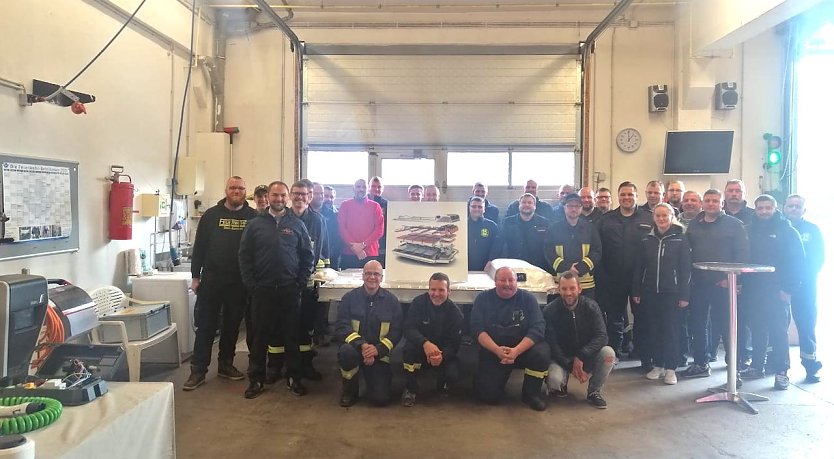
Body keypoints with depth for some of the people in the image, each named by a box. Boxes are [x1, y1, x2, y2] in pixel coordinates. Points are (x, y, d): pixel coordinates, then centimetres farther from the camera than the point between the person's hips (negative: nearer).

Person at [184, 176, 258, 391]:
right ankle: (198, 370, 9)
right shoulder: (211, 215, 3)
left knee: (232, 325, 11)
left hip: (240, 282, 1)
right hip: (211, 279, 0)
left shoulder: (253, 217, 2)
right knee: (205, 325, 2)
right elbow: (199, 247, 4)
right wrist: (195, 276, 1)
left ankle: (226, 364, 26)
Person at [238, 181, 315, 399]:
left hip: (290, 290, 0)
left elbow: (308, 256, 6)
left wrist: (300, 282, -1)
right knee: (260, 335, 7)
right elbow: (244, 255, 4)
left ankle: (294, 378, 18)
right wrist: (251, 283, -3)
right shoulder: (255, 224, 4)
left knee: (292, 335, 7)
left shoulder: (297, 224, 5)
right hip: (262, 289, 0)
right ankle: (256, 379, 18)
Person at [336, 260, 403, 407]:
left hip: (380, 354, 0)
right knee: (346, 350, -37)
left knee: (380, 399, -15)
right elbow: (341, 327, -10)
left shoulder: (392, 300, 0)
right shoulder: (349, 297, -1)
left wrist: (378, 349, -21)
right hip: (355, 348, 0)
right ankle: (349, 390, -7)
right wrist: (362, 345, -26)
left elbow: (396, 331, -4)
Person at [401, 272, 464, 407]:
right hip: (421, 348, 0)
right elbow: (408, 329, -24)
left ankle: (442, 385, 13)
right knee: (409, 348, -33)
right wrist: (425, 343, -45)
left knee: (453, 375, -28)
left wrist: (442, 356, -41)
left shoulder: (455, 312, -13)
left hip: (444, 352, 0)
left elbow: (454, 343, -17)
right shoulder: (419, 302, -14)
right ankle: (410, 389, -10)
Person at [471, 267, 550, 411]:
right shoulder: (483, 298, -2)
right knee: (488, 395, -16)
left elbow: (537, 328, -13)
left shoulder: (527, 298, -3)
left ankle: (531, 393, -4)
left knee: (542, 353, -31)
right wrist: (497, 350, -27)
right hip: (492, 350, 0)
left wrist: (516, 351, -28)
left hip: (523, 348, 1)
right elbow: (478, 329, -10)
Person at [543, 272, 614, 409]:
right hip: (561, 358, -2)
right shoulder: (550, 310, -13)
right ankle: (560, 386, 8)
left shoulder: (591, 306, -9)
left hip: (586, 356, 2)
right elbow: (551, 344, -15)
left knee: (608, 353, -27)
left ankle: (594, 391, -3)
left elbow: (602, 336, -17)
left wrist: (581, 356, -30)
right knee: (554, 379, -33)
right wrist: (570, 366, -24)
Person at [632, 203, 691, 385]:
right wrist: (636, 292, 2)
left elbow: (686, 268, -4)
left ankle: (670, 368, 11)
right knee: (653, 329, 7)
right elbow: (639, 267, 7)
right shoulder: (647, 240, 7)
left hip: (672, 293, -3)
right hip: (650, 292, 3)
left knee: (671, 330, 2)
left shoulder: (680, 240, -1)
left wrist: (684, 295, -9)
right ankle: (657, 365, 18)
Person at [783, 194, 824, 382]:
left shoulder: (812, 230, 5)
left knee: (807, 324, 0)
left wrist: (806, 278, -10)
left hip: (805, 286, 0)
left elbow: (819, 258, 3)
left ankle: (810, 365, 7)